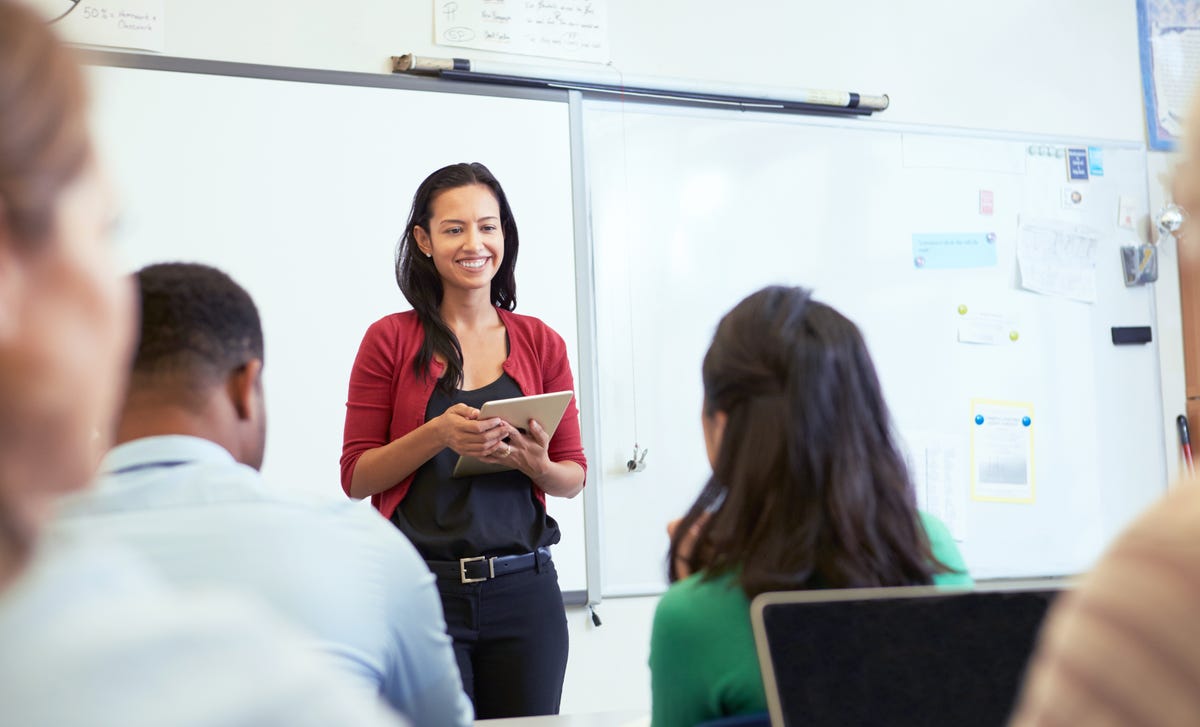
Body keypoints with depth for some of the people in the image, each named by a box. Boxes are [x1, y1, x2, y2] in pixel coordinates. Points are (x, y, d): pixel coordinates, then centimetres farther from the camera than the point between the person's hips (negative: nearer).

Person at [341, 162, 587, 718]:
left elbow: (574, 476, 11)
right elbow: (356, 477, -1)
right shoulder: (390, 340, 1)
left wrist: (533, 462, -11)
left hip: (523, 588, 2)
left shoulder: (541, 344, 7)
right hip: (423, 588, -2)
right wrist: (437, 434, -16)